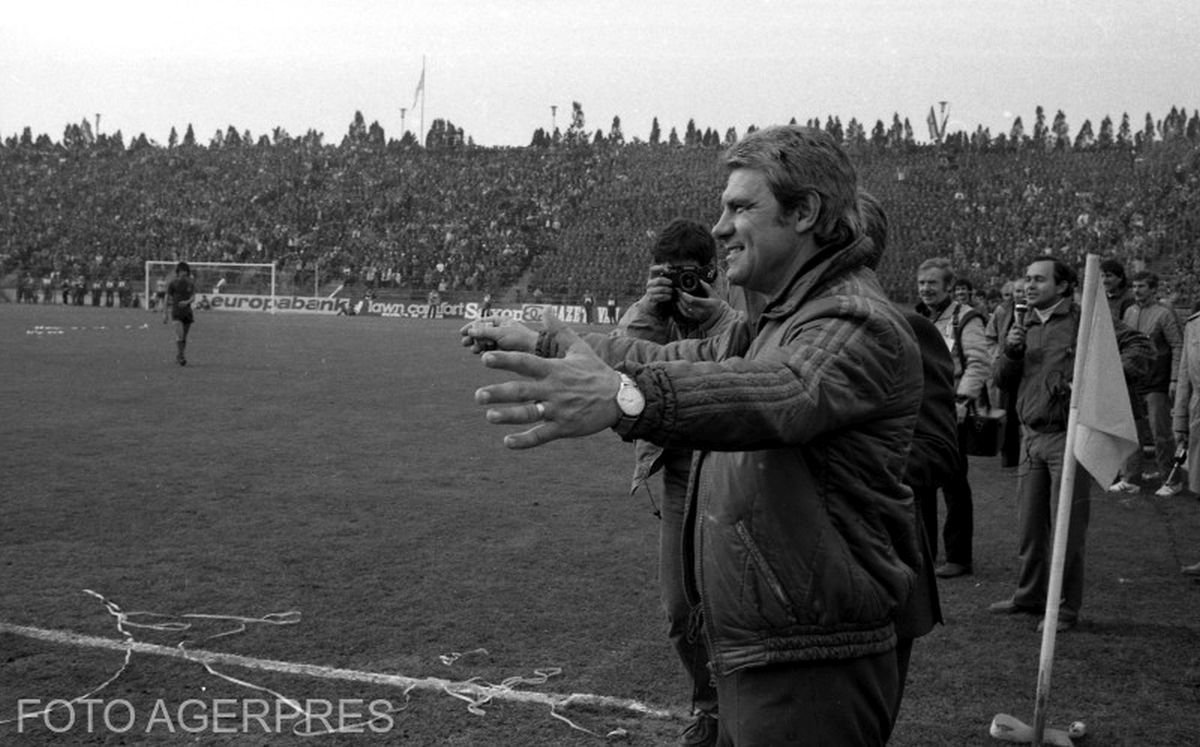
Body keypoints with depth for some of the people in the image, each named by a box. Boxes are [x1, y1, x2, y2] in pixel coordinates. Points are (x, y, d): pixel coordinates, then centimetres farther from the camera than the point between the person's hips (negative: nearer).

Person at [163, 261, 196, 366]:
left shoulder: (191, 283, 6)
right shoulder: (172, 284, -2)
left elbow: (193, 296, -2)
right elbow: (168, 299, 2)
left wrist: (187, 302, -24)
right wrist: (165, 314, 0)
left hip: (187, 311, 4)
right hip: (176, 311, -4)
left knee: (184, 337, 7)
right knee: (180, 334, -20)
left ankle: (178, 357, 19)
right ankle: (180, 357, -16)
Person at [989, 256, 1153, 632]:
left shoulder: (1084, 320, -5)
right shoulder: (1024, 325, 15)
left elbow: (1141, 347, -7)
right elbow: (1003, 381, 14)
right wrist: (1010, 351, -5)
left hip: (1068, 435, -6)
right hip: (1031, 436, 6)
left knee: (1067, 527, -1)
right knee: (1029, 524, 14)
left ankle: (1066, 608, 8)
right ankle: (1030, 595, 28)